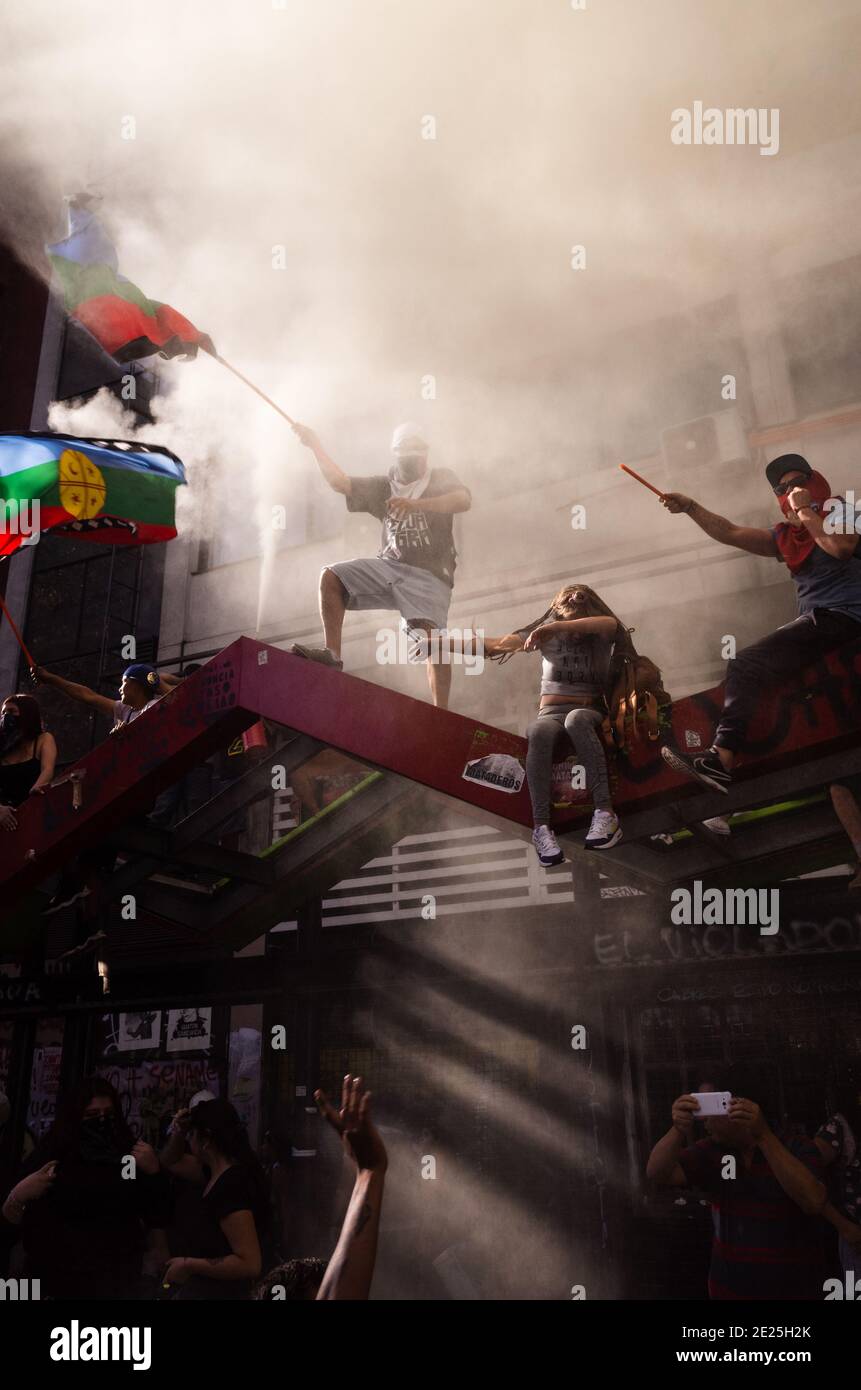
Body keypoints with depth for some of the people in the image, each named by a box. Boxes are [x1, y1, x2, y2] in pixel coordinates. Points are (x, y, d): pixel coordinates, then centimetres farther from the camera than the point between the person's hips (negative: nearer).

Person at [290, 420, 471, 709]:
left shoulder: (441, 479, 9)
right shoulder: (384, 486, 19)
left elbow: (464, 500, -13)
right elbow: (340, 482, 11)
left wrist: (413, 504, -24)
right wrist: (315, 446, 1)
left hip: (429, 574, -5)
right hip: (388, 566, 5)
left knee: (432, 640, -24)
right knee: (331, 577, -12)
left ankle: (441, 713, -26)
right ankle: (331, 653, -14)